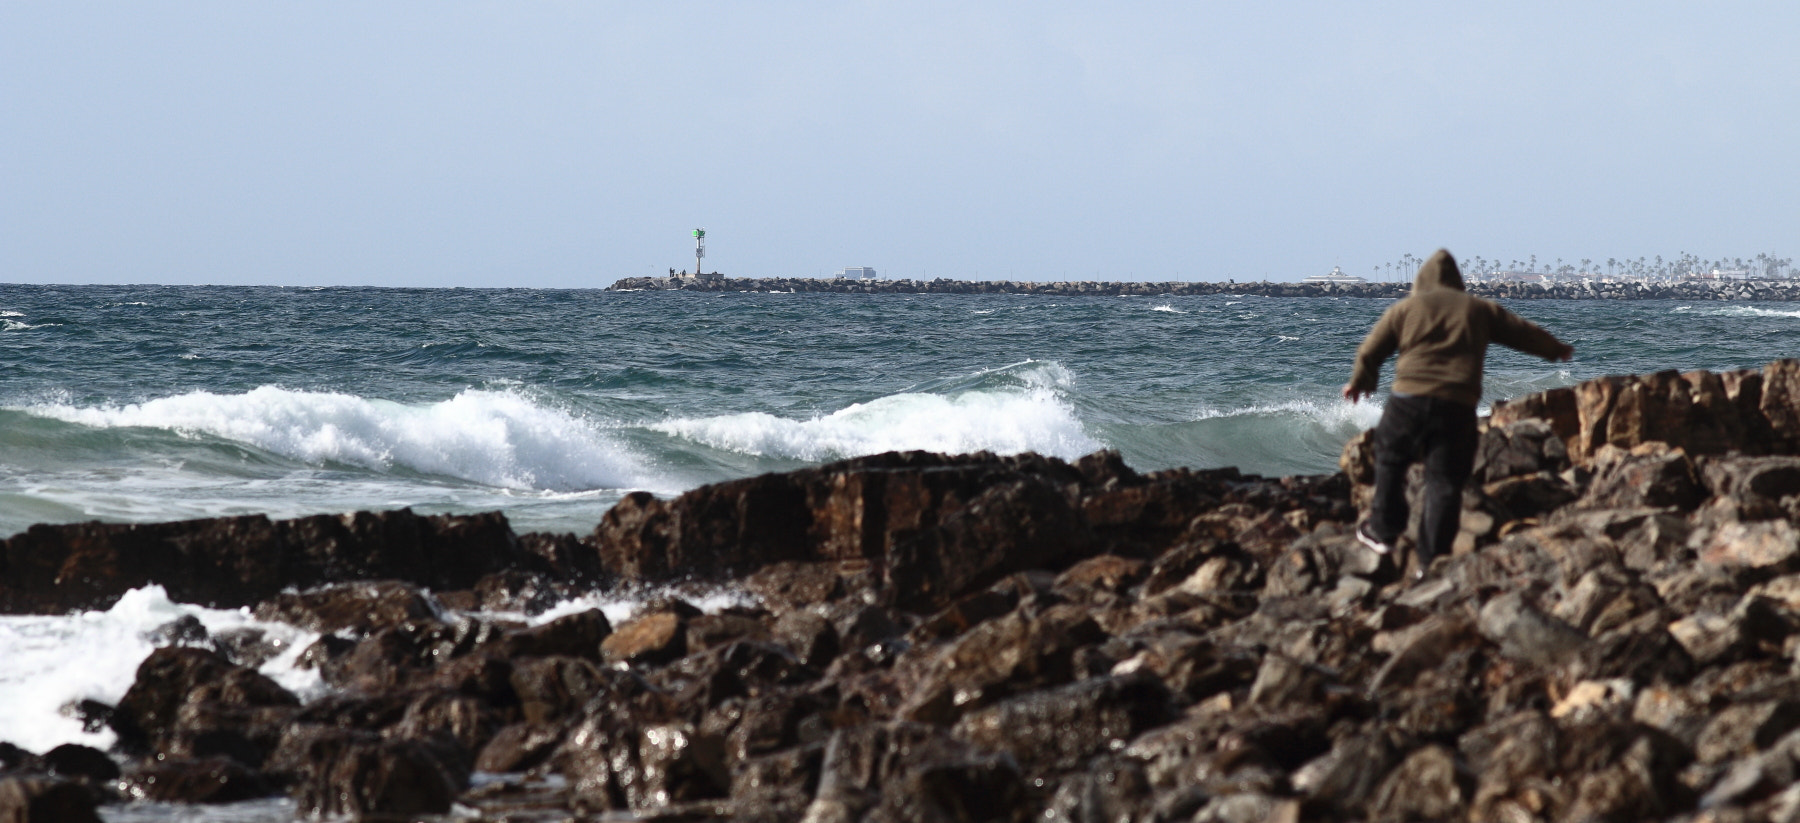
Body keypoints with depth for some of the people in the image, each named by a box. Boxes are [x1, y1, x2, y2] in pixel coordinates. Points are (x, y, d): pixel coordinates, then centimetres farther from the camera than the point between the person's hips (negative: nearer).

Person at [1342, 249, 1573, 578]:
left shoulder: (1405, 308, 9)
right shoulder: (1480, 310, 14)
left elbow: (1371, 351, 14)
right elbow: (1522, 332, 24)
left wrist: (1361, 381, 34)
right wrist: (1556, 349, 43)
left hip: (1408, 400, -1)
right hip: (1458, 408, 1)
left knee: (1390, 459, 22)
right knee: (1444, 482, 2)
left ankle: (1384, 532, 22)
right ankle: (1430, 560, -1)